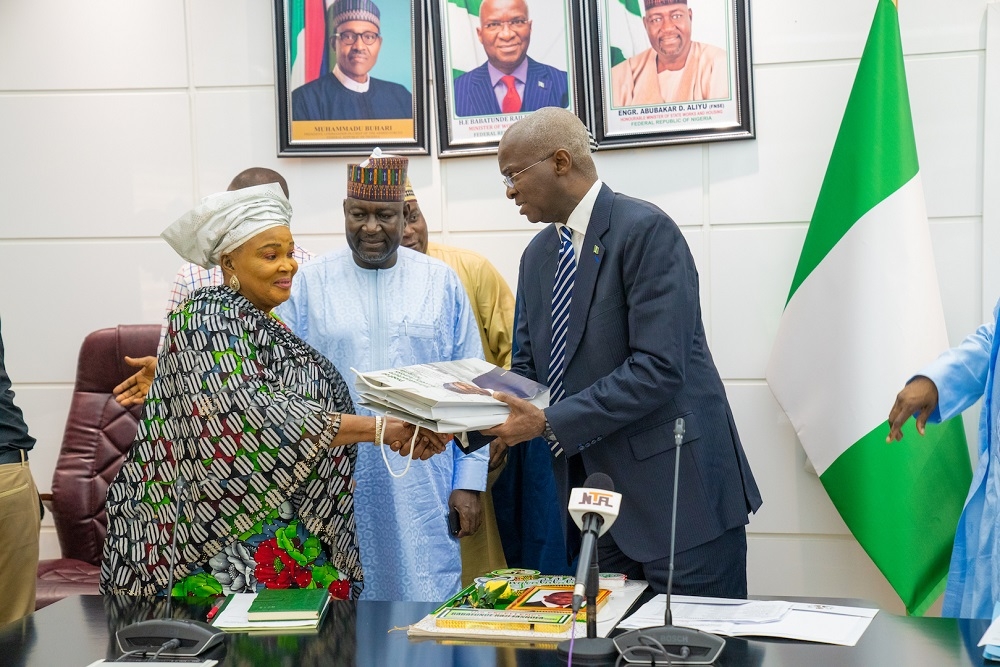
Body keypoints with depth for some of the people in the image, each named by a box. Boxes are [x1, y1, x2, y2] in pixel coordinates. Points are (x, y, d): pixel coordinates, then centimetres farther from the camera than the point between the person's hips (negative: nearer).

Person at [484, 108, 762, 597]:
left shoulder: (646, 231, -14)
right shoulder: (538, 254, 13)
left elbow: (658, 369, -22)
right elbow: (527, 367, 14)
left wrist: (548, 423, -23)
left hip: (676, 488, -7)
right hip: (591, 497, 7)